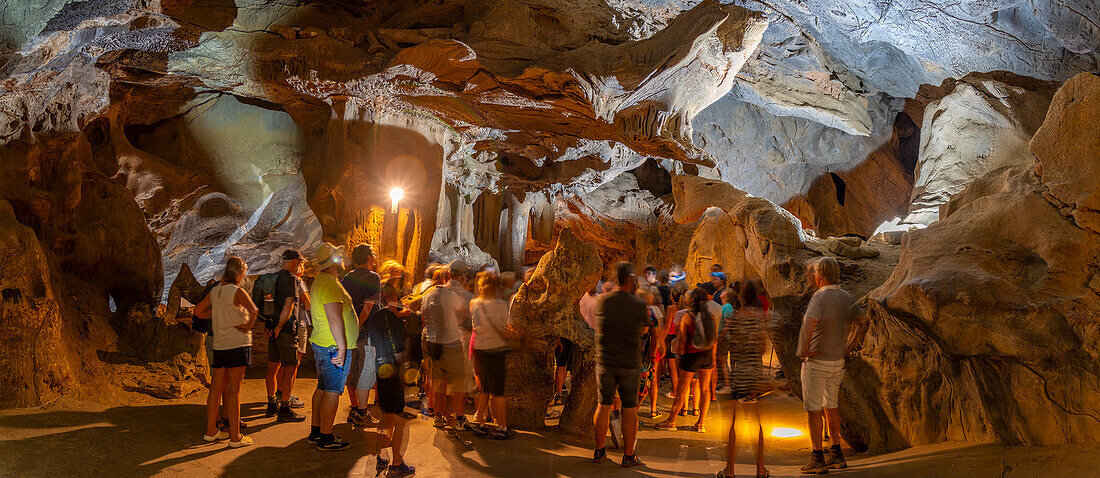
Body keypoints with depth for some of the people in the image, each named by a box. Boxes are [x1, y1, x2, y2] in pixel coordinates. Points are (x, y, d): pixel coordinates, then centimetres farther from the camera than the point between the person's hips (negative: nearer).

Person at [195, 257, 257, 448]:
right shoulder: (237, 291, -12)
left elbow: (198, 310, 21)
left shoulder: (215, 291, 9)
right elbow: (254, 311, -28)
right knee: (234, 391, -4)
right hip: (237, 344, -7)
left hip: (219, 345, 7)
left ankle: (210, 431, 22)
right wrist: (248, 327, -13)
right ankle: (235, 437, 0)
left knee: (216, 388, 14)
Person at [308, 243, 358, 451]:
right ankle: (326, 438, -2)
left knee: (323, 388, 16)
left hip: (321, 344, 10)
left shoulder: (319, 281, 16)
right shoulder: (330, 284, -18)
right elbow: (334, 318, -24)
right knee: (332, 391, -6)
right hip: (334, 347, -10)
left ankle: (315, 431, 23)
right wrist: (341, 347, -23)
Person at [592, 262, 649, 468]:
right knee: (629, 408, 6)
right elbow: (644, 330, 5)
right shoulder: (639, 305, -11)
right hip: (630, 364, -2)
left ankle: (599, 450, 19)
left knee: (603, 405, 11)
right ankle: (629, 455, 12)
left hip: (605, 362, 2)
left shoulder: (601, 301, -4)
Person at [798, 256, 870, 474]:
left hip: (816, 361, -8)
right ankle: (836, 455, 23)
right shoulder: (846, 297, 6)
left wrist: (804, 350, -24)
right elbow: (863, 321, 17)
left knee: (814, 410, 0)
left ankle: (817, 459, 3)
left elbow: (810, 322, -36)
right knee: (831, 407, 18)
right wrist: (850, 346, 17)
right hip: (838, 362, 8)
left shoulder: (819, 297, -19)